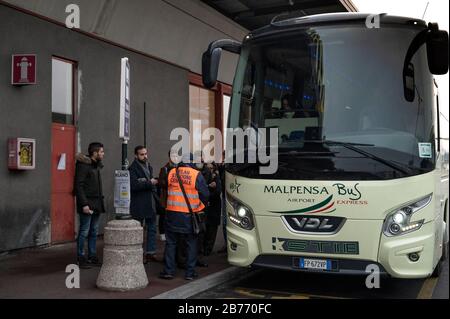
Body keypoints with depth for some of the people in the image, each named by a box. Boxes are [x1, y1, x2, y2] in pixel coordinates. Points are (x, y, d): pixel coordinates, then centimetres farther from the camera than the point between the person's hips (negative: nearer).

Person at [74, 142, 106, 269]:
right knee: (84, 232, -2)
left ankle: (92, 257, 20)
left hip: (96, 204, 8)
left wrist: (100, 202, 10)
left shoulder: (97, 165, 14)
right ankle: (81, 259, 6)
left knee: (94, 232, 12)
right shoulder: (83, 165, -12)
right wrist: (84, 204, -21)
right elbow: (79, 186, -16)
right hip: (87, 204, -8)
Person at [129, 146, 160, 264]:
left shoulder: (148, 166, 13)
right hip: (139, 204, -7)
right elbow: (134, 185, -24)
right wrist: (149, 183, -20)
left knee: (152, 229, 11)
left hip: (150, 203, 8)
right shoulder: (133, 169, -12)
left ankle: (151, 252, 19)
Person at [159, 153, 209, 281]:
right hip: (189, 215, -2)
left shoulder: (171, 173, 3)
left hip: (172, 213, 2)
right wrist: (201, 208, 12)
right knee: (191, 244, 9)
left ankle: (168, 271, 11)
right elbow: (205, 194, -4)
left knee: (170, 242, 11)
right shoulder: (196, 175, -7)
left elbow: (164, 190, 14)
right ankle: (190, 272, 11)